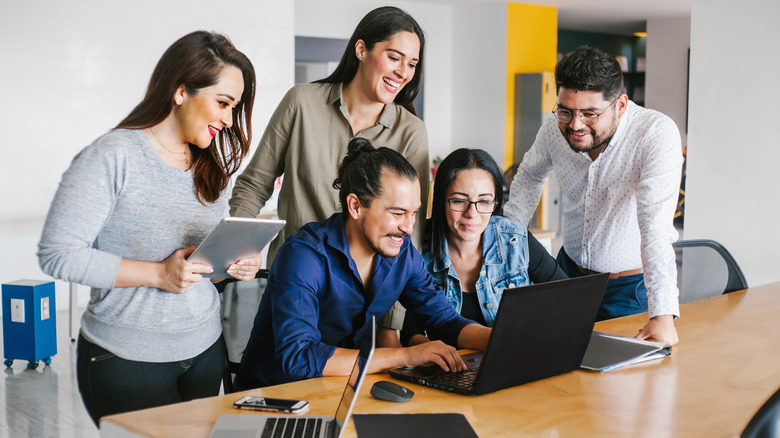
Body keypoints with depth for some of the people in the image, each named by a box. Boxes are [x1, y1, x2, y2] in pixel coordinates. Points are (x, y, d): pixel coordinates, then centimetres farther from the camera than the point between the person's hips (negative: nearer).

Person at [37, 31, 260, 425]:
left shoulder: (209, 165, 9)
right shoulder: (113, 156, -15)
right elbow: (58, 255, -19)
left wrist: (236, 263, -5)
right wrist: (158, 274, -24)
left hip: (205, 349, 7)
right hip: (128, 361, -6)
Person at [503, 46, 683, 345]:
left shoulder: (657, 134, -25)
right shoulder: (555, 127, -10)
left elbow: (656, 226, -34)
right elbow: (530, 175, 13)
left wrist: (663, 316, -41)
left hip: (633, 285, -4)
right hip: (570, 272, 4)